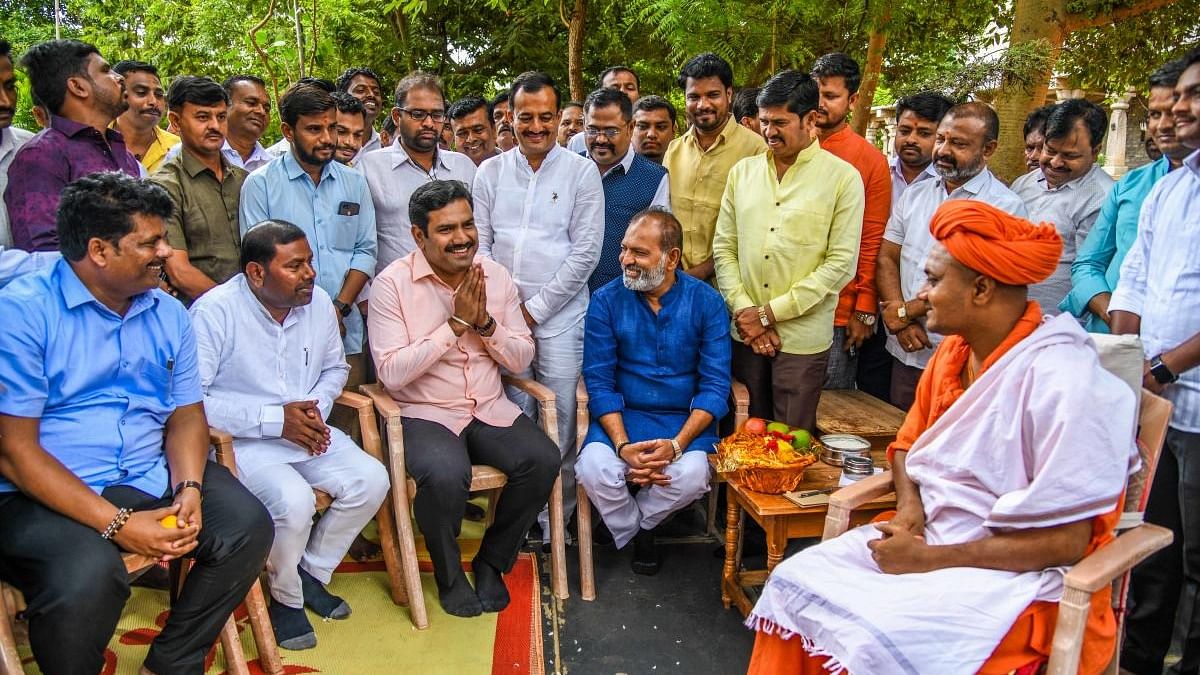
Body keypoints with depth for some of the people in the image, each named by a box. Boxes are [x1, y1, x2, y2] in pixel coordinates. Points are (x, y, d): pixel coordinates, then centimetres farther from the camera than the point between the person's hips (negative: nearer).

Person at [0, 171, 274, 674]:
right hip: (43, 496, -5)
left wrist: (189, 490, -12)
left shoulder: (168, 314, 9)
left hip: (151, 481, 6)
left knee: (248, 525, -14)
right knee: (88, 574, -33)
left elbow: (186, 414, 10)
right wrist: (117, 523, -21)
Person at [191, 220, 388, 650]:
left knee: (371, 480, -14)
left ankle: (312, 573, 10)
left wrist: (318, 406, -5)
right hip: (242, 441, -6)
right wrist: (275, 419, -22)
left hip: (307, 432, 6)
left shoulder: (318, 301, 1)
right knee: (294, 501, -30)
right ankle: (287, 598, 2)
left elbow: (335, 368, 17)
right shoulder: (215, 312, -17)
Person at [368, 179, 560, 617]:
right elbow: (391, 373, -17)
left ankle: (491, 561, 5)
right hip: (423, 413, -4)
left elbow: (521, 360, 4)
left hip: (490, 409, 4)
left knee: (542, 461, -21)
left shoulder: (496, 276, 4)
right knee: (446, 476, -33)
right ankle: (449, 576, -1)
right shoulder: (392, 284, -9)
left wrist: (485, 322, -15)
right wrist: (455, 323, -19)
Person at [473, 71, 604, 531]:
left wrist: (536, 307, -7)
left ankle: (556, 517, 15)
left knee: (560, 416, -1)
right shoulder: (490, 172, 10)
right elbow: (480, 245, 8)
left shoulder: (581, 172, 1)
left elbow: (586, 251, -4)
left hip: (560, 315, -2)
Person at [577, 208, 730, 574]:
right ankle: (634, 533, 6)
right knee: (595, 468, -28)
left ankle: (639, 521, 6)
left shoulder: (707, 302, -4)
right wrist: (622, 445, -20)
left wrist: (677, 444, -21)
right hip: (621, 416, 0)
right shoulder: (606, 300, -3)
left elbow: (715, 386, -7)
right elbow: (599, 382, -5)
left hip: (685, 419, 0)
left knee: (692, 474, -29)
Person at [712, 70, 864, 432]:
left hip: (802, 338, -3)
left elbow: (841, 263, -9)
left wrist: (770, 312, -11)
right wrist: (745, 310, -7)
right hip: (745, 333, 4)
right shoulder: (742, 172, 8)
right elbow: (723, 248, 6)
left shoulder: (843, 178, -4)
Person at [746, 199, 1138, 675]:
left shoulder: (1061, 378, -21)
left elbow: (1067, 541, -20)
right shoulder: (954, 351, 4)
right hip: (929, 538, 7)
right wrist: (908, 506, -4)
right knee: (794, 583, -10)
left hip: (1018, 572, -7)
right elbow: (907, 443, 18)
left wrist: (930, 559, -18)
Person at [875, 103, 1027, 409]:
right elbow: (886, 258, 6)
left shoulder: (1006, 206, -9)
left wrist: (908, 311, -10)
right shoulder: (916, 193, 9)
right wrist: (902, 323, -8)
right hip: (905, 353, 5)